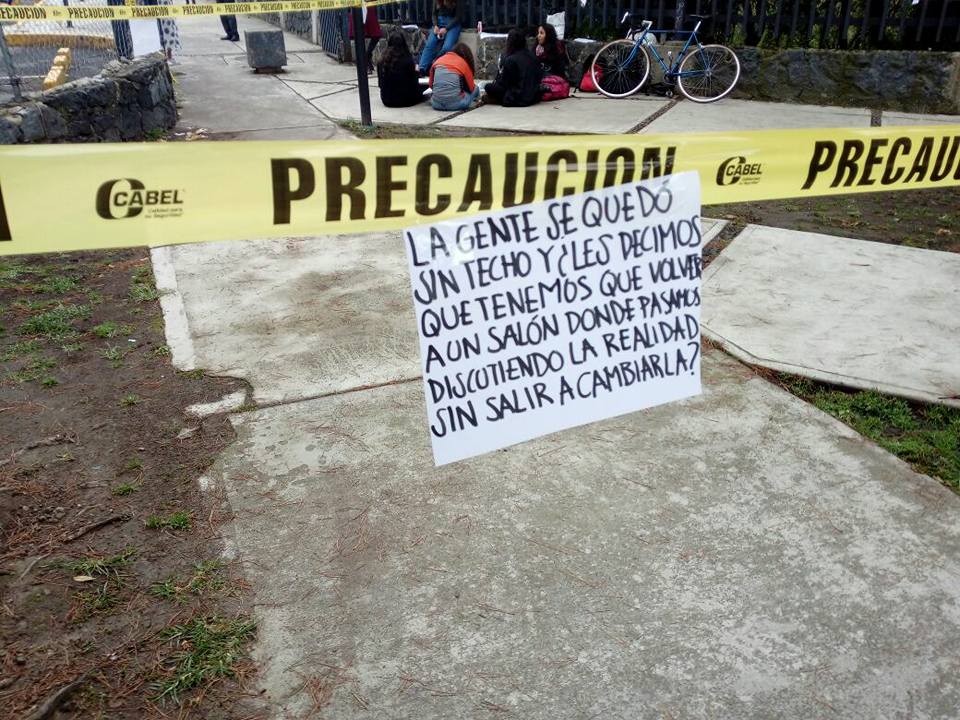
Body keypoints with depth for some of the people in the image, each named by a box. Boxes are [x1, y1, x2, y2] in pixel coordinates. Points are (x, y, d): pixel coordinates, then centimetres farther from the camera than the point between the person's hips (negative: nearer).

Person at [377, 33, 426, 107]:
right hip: (405, 100, -4)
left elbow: (381, 84, 6)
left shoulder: (382, 60, -5)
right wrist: (415, 71, 13)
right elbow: (414, 82, -7)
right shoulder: (407, 60, -16)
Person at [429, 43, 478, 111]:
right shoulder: (464, 63, 5)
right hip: (454, 104, -3)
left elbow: (431, 85, 17)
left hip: (436, 103, 3)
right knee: (476, 89, 24)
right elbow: (471, 88, 10)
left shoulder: (439, 59, 14)